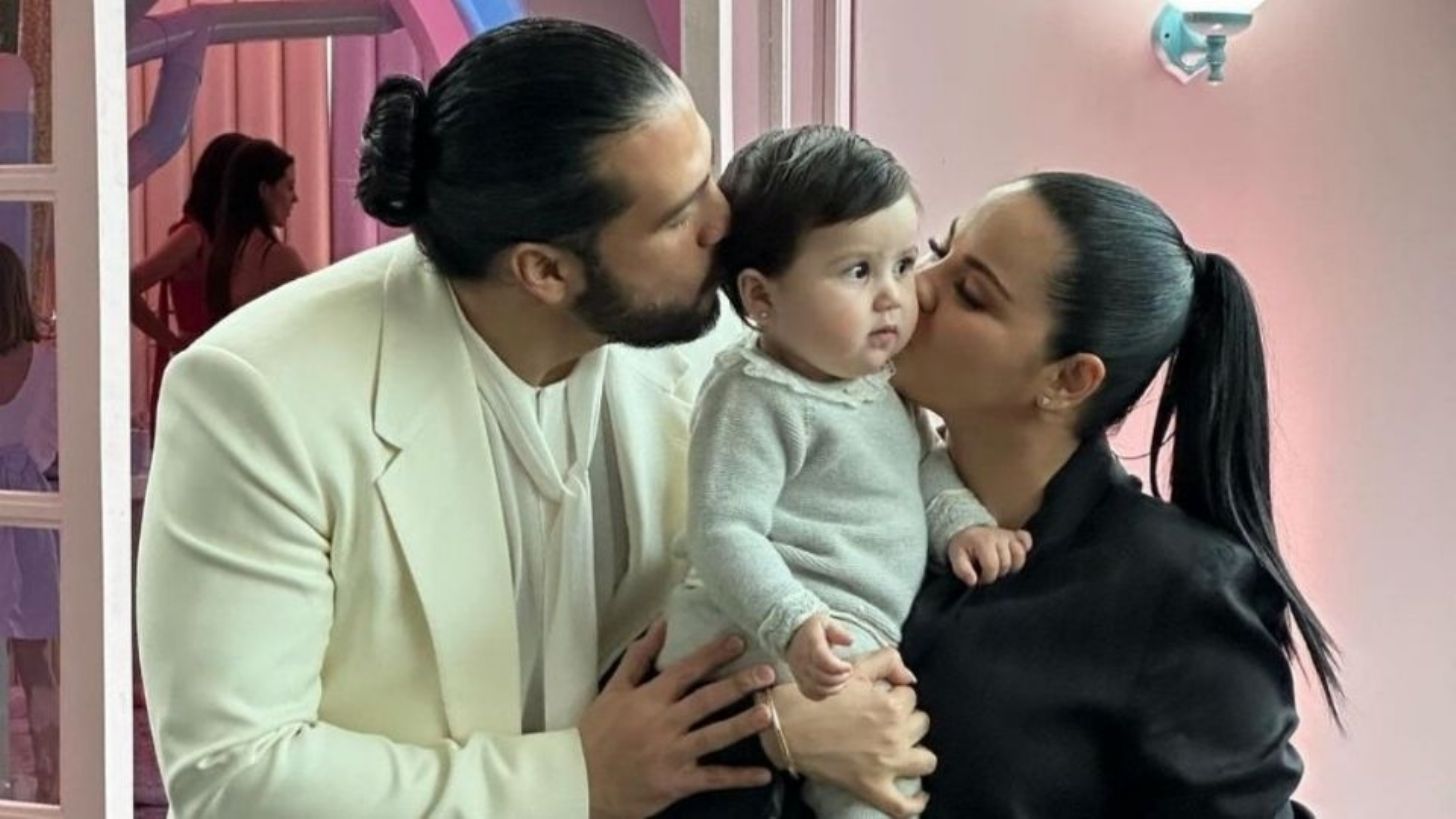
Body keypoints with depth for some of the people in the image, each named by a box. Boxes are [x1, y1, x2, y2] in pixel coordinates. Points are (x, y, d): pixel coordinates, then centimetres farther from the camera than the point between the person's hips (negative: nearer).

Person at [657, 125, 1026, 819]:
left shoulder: (877, 379, 11)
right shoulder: (755, 398, -16)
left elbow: (921, 463, 23)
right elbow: (722, 532, -22)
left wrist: (959, 519, 3)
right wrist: (794, 624, -35)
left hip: (870, 632, 10)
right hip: (783, 639, -10)